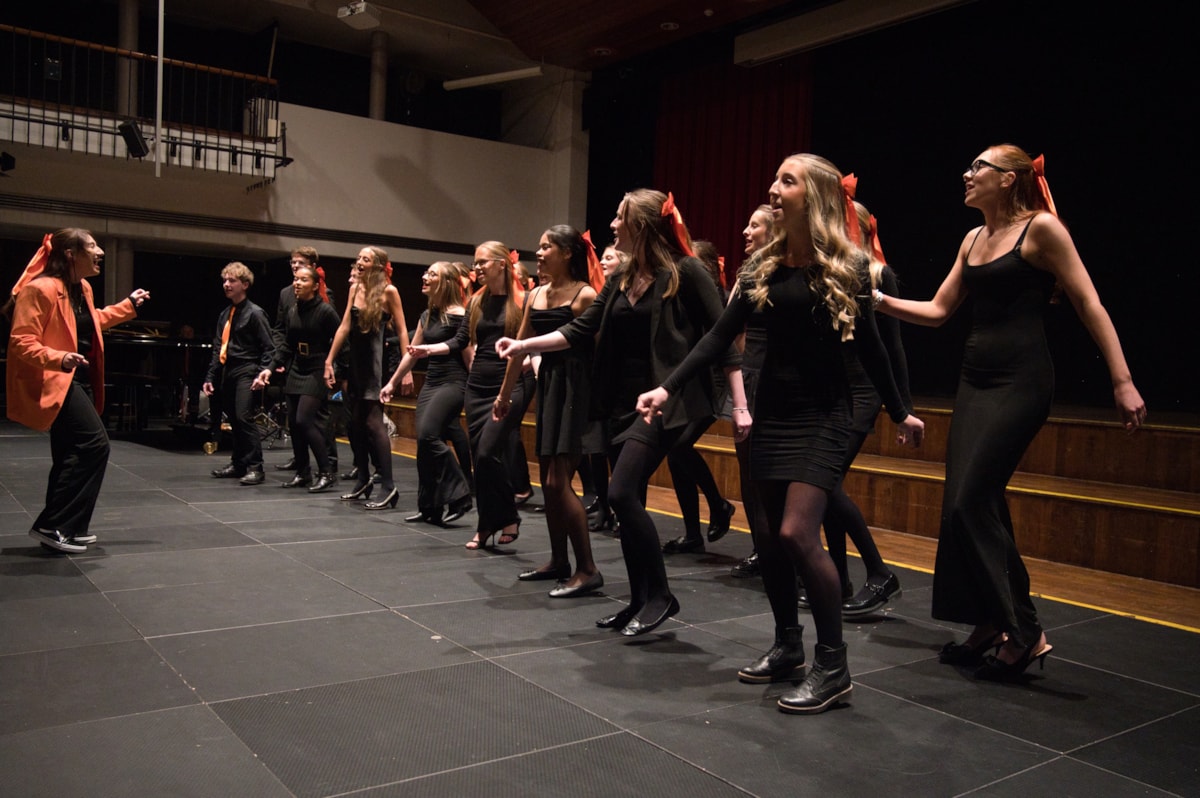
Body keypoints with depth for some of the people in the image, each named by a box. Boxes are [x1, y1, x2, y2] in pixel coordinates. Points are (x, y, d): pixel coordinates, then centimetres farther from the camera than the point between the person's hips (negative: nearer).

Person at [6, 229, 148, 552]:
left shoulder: (82, 288, 11)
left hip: (78, 379, 10)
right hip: (55, 381, -10)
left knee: (73, 452, 13)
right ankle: (52, 525, -10)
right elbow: (20, 342, -20)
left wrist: (129, 305, 31)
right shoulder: (41, 289, -18)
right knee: (94, 444, -19)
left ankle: (63, 527, 22)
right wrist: (58, 358, -36)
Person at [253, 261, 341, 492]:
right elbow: (287, 345, 14)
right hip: (296, 371, 7)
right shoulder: (293, 311, 8)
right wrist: (271, 368, 5)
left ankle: (327, 472, -6)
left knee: (305, 420, -15)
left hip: (317, 372, -7)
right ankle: (302, 473, 18)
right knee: (293, 422, 7)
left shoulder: (325, 311, -12)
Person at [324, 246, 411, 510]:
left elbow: (402, 331, -7)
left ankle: (388, 487, -10)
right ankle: (363, 480, 23)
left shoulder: (388, 291, -7)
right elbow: (344, 326, 10)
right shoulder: (355, 289, 9)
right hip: (356, 361, 7)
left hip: (377, 362, -7)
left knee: (373, 421, -12)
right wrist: (329, 360, 8)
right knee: (356, 422, 10)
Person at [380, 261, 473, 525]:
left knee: (428, 435, -20)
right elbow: (412, 353, 21)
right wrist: (392, 382, 25)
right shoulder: (427, 315, 13)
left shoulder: (458, 315, -10)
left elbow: (469, 356, -12)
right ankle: (430, 508, 12)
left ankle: (459, 498, -10)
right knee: (425, 443, 4)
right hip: (430, 382, 8)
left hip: (453, 382, -8)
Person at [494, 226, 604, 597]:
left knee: (559, 481, -12)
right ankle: (559, 561, 24)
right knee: (548, 480, 11)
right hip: (547, 383, 8)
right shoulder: (535, 296, 11)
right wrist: (504, 394, 23)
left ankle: (587, 570, -5)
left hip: (575, 386, -8)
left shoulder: (585, 295, -10)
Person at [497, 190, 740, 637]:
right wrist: (524, 346, 5)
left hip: (665, 401, -8)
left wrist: (740, 404, -12)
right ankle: (641, 601, 21)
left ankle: (660, 595, 0)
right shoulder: (621, 280, 12)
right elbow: (581, 332, 14)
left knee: (622, 494, -17)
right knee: (629, 503, 9)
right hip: (623, 403, 8)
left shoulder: (686, 272, -8)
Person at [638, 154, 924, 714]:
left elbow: (867, 345, 2)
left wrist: (900, 413, 8)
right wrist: (667, 388, -6)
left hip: (822, 413, -5)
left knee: (797, 534, -15)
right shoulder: (763, 265, 6)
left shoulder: (843, 266, -6)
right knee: (771, 536, 8)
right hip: (771, 409, 5)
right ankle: (788, 647, 26)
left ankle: (833, 667, -2)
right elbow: (721, 337, 3)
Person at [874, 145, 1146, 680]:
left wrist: (1123, 381, -11)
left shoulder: (1041, 228, -6)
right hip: (975, 379, 8)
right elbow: (937, 311, 18)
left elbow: (1089, 305, -8)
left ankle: (1024, 632, 2)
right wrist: (879, 301, 8)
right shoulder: (974, 239, 15)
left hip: (1021, 382, -7)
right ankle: (990, 626, 19)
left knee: (971, 502, -11)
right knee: (977, 505, 7)